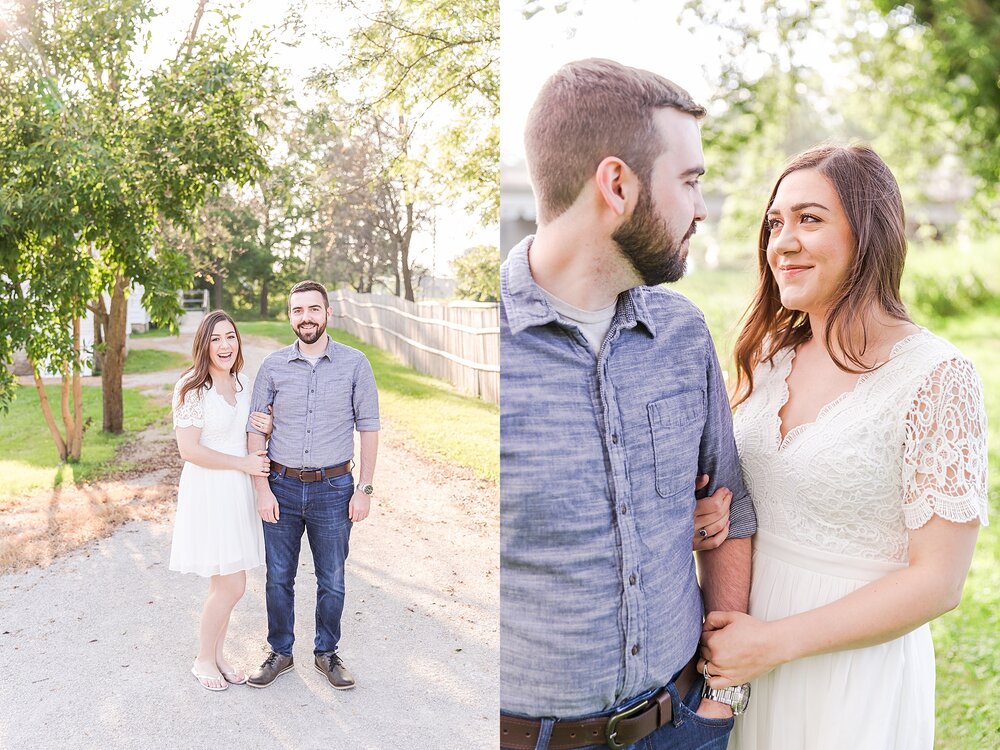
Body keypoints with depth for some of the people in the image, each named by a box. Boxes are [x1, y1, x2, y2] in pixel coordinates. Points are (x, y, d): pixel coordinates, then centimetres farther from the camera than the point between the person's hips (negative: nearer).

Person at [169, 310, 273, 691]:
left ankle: (217, 655, 31)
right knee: (232, 586, -4)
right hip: (208, 492, -7)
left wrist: (265, 428, -3)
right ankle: (203, 660, 18)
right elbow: (189, 449, -19)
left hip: (237, 491, 7)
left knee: (224, 584, 15)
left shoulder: (241, 382, 7)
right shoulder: (192, 388, -16)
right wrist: (244, 463, -15)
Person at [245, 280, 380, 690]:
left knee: (331, 580, 11)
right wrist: (262, 489, -5)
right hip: (282, 487, 1)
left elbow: (368, 428, -1)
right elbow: (255, 429, 2)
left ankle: (327, 653, 30)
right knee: (279, 577, 12)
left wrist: (364, 489, -5)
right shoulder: (273, 366, -1)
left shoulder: (355, 364, -5)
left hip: (333, 487, -1)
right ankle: (280, 652, 31)